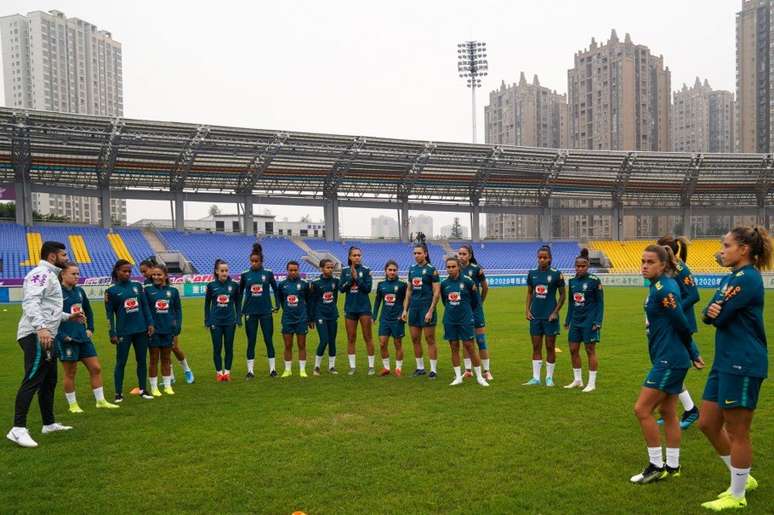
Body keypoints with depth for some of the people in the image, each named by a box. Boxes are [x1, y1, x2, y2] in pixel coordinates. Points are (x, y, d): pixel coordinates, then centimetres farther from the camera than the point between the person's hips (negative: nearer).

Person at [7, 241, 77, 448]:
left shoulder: (49, 275, 23)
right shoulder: (40, 273, -11)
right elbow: (31, 303, -25)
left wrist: (68, 316, 33)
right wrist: (41, 327, -37)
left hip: (45, 336, 11)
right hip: (36, 336, -11)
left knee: (49, 381, 15)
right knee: (32, 380, -13)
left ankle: (49, 423, 24)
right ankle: (18, 430, -13)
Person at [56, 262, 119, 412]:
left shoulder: (79, 291, 8)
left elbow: (88, 311, 21)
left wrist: (90, 329, 13)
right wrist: (62, 336, -18)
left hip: (83, 337, 7)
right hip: (67, 339, -6)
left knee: (96, 368, 7)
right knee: (70, 372, 6)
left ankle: (101, 401, 17)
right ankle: (72, 405, 21)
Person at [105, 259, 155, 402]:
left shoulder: (137, 286, 6)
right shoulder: (111, 291, -2)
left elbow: (145, 306, 10)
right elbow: (109, 314, -1)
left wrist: (150, 323, 3)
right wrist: (113, 334, -4)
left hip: (141, 330, 3)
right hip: (123, 332, -3)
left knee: (142, 360, 9)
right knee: (121, 362, 2)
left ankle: (142, 389, 20)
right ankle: (118, 393, 10)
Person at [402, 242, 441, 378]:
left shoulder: (431, 269, -7)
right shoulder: (412, 269, 11)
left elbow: (437, 292, -10)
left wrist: (431, 311, -16)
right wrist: (405, 309, 11)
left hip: (427, 307, -6)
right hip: (414, 308, 6)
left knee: (430, 339, 0)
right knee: (415, 339, 9)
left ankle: (433, 369, 8)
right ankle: (420, 367, 22)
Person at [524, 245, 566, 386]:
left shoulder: (556, 274, -6)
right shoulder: (532, 274, 4)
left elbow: (563, 295, -1)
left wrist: (555, 312, -8)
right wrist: (527, 310, 2)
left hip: (550, 316, -3)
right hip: (535, 315, 3)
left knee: (550, 347, 5)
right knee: (536, 347, 8)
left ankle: (549, 377, 17)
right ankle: (536, 377, 15)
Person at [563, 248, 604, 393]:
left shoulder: (594, 281, -9)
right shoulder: (572, 281, 7)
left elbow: (600, 302, -7)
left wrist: (598, 322, -13)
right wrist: (567, 320, 14)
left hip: (589, 321, -6)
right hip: (575, 321, 6)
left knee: (590, 350, 1)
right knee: (573, 349, 8)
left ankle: (592, 383, 11)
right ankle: (577, 380, 22)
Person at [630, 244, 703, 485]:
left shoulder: (663, 289, -20)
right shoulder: (659, 286, 10)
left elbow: (682, 324, -15)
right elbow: (681, 323, 14)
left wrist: (690, 353, 2)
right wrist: (692, 354, 17)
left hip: (669, 360, -10)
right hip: (669, 359, 10)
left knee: (642, 409, -5)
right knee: (667, 412, 16)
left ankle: (656, 466, 7)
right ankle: (672, 466, 27)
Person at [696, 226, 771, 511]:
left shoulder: (748, 278, -16)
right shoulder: (730, 278, 14)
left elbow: (719, 316, -20)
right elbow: (709, 315, 8)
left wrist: (715, 312, 1)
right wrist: (709, 312, -14)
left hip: (743, 365, -9)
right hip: (725, 362, 10)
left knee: (737, 432, 3)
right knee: (708, 424, 14)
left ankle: (737, 496, 18)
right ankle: (743, 478, 31)